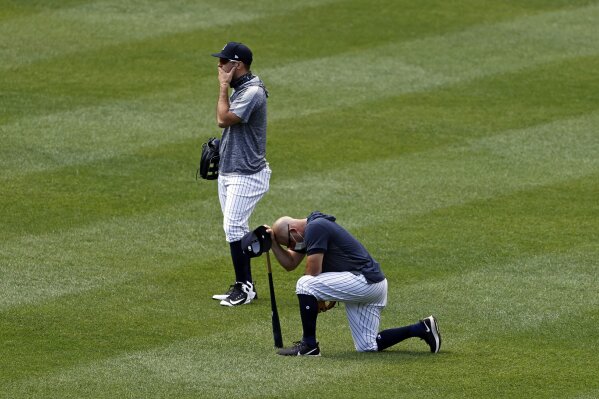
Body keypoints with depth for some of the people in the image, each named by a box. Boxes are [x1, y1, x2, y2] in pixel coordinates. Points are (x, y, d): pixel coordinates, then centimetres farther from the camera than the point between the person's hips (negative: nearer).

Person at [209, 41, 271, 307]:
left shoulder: (252, 92, -18)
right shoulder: (239, 89, 13)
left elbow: (223, 119, -22)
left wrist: (223, 87, -16)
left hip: (246, 175, -10)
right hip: (228, 172, 10)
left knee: (234, 227, -13)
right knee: (235, 229, 11)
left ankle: (243, 287, -8)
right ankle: (244, 286, 16)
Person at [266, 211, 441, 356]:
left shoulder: (315, 228, -14)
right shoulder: (309, 229, 17)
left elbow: (313, 272, -16)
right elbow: (289, 264, 24)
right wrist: (274, 242, 11)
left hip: (366, 282, -11)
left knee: (305, 285, -17)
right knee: (367, 347, 11)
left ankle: (309, 345, -11)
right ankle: (421, 329, 13)